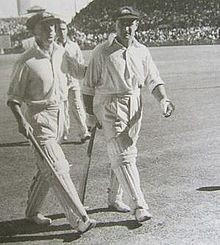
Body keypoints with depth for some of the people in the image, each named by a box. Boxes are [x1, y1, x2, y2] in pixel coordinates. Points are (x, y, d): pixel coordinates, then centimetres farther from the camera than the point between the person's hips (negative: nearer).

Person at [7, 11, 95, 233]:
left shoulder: (61, 53, 4)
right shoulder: (26, 62, -14)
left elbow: (81, 71, 19)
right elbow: (13, 98, -11)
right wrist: (21, 121, -26)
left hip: (60, 114, 7)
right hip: (39, 117, -7)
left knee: (46, 168, 16)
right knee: (57, 169, -8)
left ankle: (32, 211, 34)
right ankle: (79, 220, -4)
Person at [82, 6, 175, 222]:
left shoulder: (142, 51, 6)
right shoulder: (101, 52, -5)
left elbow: (153, 80, 8)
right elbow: (89, 86, -1)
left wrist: (163, 99, -11)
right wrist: (90, 115, -1)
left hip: (134, 105, 5)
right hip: (108, 105, -5)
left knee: (128, 153, 11)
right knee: (122, 155, -12)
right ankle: (139, 206, -14)